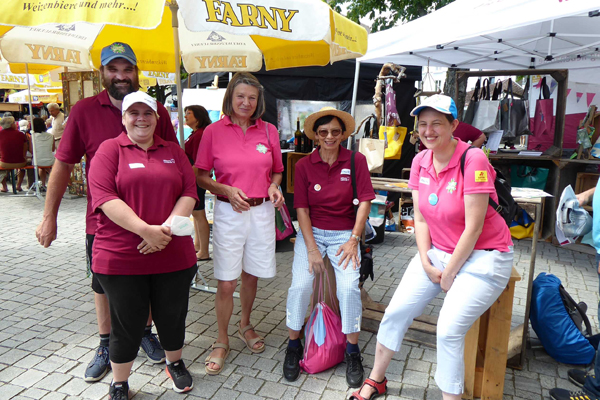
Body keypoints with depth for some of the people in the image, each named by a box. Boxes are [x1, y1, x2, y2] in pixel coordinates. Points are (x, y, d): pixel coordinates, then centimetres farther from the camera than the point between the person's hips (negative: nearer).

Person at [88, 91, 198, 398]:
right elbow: (104, 197, -12)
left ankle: (175, 364, 43)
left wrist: (168, 227, -15)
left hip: (173, 255, 3)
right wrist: (146, 230, -21)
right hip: (120, 258, -2)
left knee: (173, 317, 16)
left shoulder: (173, 151, 10)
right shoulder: (109, 150, 0)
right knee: (127, 324, 9)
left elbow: (189, 192, 1)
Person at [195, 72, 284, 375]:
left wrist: (274, 187, -7)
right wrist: (227, 190, -16)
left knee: (251, 276, 15)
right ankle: (221, 342, 21)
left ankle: (245, 326, 40)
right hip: (229, 212, -2)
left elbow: (277, 171, 15)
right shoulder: (213, 131, -2)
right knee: (226, 282, 1)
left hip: (262, 211, 3)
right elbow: (201, 177, 0)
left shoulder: (268, 131, 5)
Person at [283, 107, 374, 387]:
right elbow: (302, 209, -3)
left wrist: (353, 240, -11)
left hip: (344, 233, 0)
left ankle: (352, 351, 3)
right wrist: (312, 249, -11)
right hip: (311, 232, 1)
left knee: (349, 287, -21)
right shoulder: (304, 165, -1)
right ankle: (293, 346, 8)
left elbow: (364, 202, -3)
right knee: (300, 285, -18)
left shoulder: (356, 161, -2)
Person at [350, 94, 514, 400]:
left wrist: (448, 275, -13)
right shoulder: (420, 161, 0)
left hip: (482, 257, -6)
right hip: (437, 251, 6)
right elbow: (420, 220, 2)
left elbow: (473, 228, -20)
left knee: (449, 330, -17)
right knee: (395, 312, 3)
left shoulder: (473, 160, -20)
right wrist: (427, 265, -6)